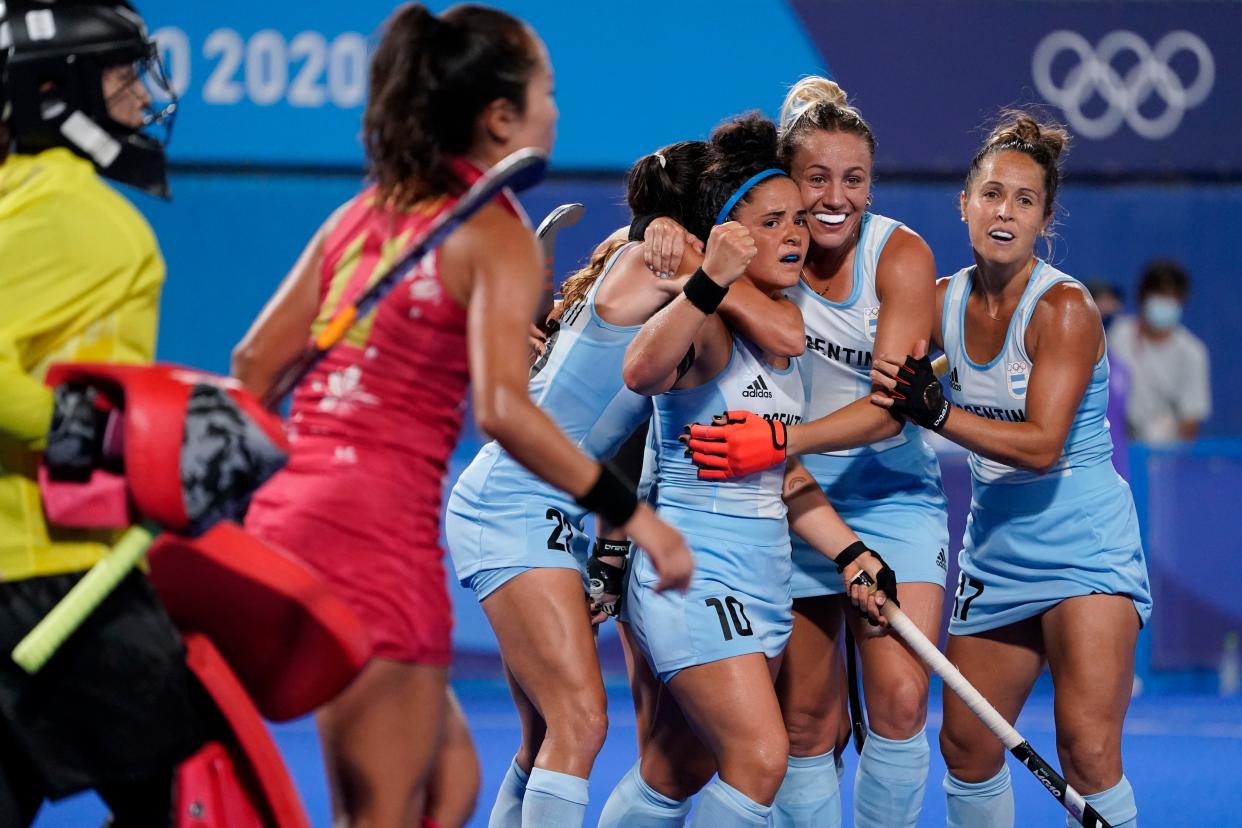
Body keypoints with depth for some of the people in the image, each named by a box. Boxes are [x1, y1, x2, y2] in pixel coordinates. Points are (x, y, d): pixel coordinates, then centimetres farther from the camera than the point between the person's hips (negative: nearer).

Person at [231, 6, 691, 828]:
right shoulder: (497, 235, -6)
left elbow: (256, 362, 13)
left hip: (286, 515, 7)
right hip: (381, 534, -7)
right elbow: (502, 409, -19)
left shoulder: (361, 215, 16)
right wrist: (629, 512, -15)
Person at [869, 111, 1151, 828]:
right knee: (966, 745, 7)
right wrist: (897, 388, -8)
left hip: (1085, 546, -6)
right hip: (995, 547, 6)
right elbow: (893, 389, 14)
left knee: (1087, 749, -18)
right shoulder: (944, 302, 2)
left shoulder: (1063, 308, -15)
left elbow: (1042, 445, -22)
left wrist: (935, 411, -30)